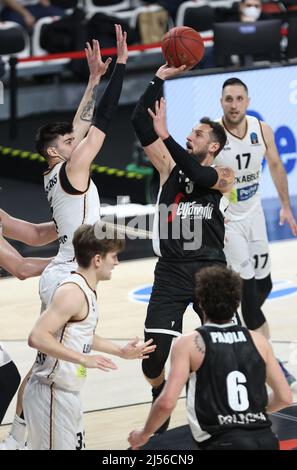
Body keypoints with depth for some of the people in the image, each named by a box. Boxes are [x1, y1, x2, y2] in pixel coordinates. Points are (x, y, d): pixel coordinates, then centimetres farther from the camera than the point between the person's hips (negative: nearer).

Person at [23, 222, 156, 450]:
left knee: (74, 445, 15)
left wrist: (121, 351, 29)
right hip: (52, 394, -10)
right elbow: (38, 337, -28)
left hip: (68, 393, 10)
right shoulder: (72, 292, -19)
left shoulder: (87, 290, 12)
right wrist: (84, 359, -29)